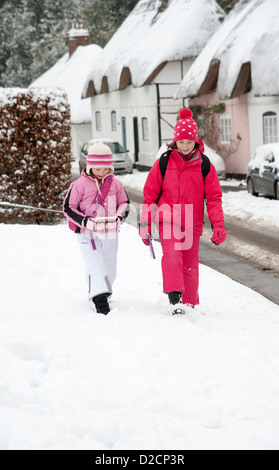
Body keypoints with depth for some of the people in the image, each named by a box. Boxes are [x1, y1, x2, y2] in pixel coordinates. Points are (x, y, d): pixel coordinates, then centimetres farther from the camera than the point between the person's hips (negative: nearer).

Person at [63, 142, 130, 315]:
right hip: (87, 234, -4)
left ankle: (104, 293, 33)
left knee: (109, 270, 10)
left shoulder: (115, 184, 4)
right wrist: (85, 221, -15)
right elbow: (68, 207, -3)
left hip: (110, 233, 4)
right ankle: (100, 300, -26)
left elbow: (125, 203, 17)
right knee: (96, 264, -19)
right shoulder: (80, 184, -6)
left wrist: (119, 217, -4)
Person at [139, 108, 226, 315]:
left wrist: (218, 226, -4)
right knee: (172, 254, -24)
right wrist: (145, 224, 4)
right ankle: (174, 297, -29)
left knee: (190, 264, 7)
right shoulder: (164, 162, -1)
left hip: (192, 222, 2)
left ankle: (189, 303, 22)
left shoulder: (204, 165, 1)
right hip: (168, 218, -2)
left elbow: (214, 197, 4)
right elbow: (150, 194, 5)